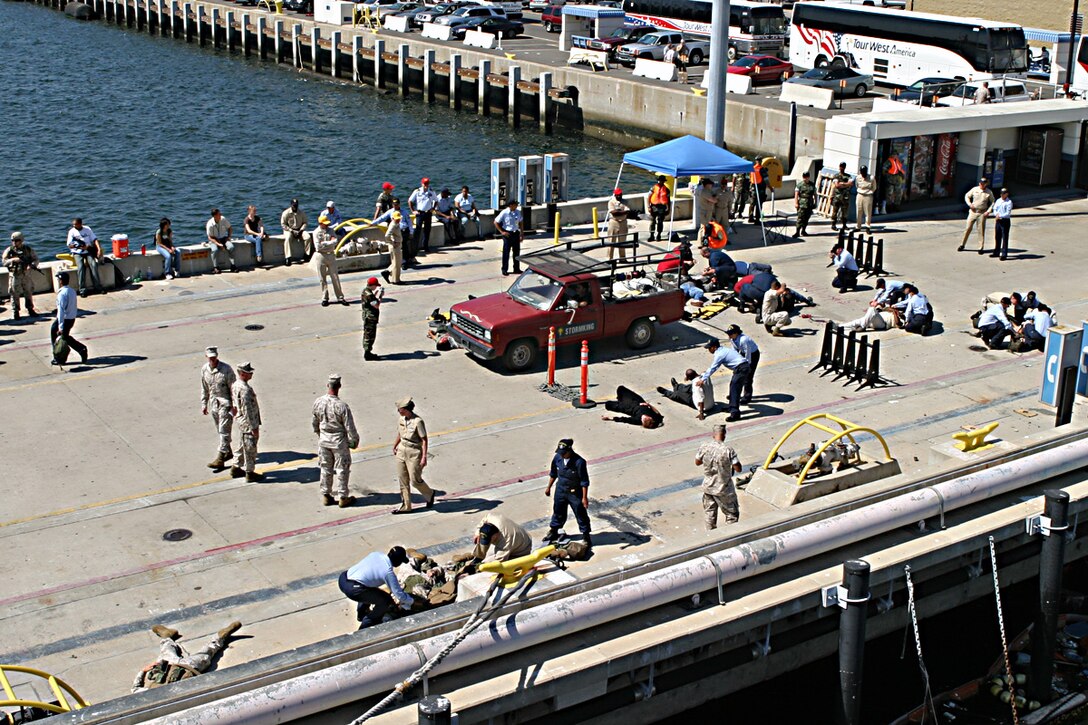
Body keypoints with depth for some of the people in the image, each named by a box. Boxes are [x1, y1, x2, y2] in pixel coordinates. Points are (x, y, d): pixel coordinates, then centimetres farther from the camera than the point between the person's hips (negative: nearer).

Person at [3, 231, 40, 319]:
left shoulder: (28, 249, -1)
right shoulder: (9, 251, -6)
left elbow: (35, 259, 2)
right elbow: (4, 262, -11)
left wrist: (32, 265, -19)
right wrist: (13, 260, -29)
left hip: (26, 275, 2)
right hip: (14, 275, -2)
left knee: (29, 293, 12)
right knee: (15, 294, 1)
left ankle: (30, 309, 26)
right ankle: (15, 312, 9)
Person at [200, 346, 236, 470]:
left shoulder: (226, 369, -16)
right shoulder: (204, 369, 2)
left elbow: (233, 387, -13)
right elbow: (204, 389, 12)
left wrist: (234, 405, -15)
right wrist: (204, 404, 12)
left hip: (226, 403, -6)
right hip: (213, 403, 6)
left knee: (224, 431, -9)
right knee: (220, 430, 17)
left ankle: (220, 459, -11)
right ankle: (228, 452, 34)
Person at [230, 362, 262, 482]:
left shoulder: (235, 385, 6)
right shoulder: (245, 389, -25)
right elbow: (247, 410, -25)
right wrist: (254, 427, -20)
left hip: (241, 420, 10)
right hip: (248, 422, -10)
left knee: (244, 446, 23)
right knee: (250, 448, 3)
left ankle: (236, 468, 32)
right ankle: (250, 473, 13)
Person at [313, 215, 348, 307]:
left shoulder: (330, 230, 7)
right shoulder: (316, 232, -5)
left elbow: (335, 241, -8)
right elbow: (318, 247, -15)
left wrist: (324, 243, -14)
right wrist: (329, 242, -9)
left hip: (331, 255, 3)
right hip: (320, 256, -3)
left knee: (335, 277, 4)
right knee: (322, 279, 3)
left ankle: (340, 297, 9)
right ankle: (324, 298, 14)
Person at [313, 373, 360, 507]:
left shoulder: (318, 402, -9)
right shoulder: (342, 406, -25)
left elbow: (315, 422, 6)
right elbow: (350, 427, -17)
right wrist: (354, 441, -1)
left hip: (323, 440, 4)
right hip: (339, 441, -4)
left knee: (325, 468, 17)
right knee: (342, 470, 9)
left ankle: (326, 495, 25)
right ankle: (343, 497, 17)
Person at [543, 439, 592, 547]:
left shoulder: (579, 462, -26)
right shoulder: (557, 458, -10)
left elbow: (584, 481, -19)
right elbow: (553, 474, 8)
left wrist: (584, 497, -18)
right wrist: (548, 487, 15)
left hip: (575, 493, -5)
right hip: (560, 490, 5)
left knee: (581, 514, 6)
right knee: (558, 511, 21)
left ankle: (586, 535, 23)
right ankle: (553, 531, 41)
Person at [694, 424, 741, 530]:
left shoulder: (704, 447, -11)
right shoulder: (728, 450, -22)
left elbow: (697, 462, 4)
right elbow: (738, 469, -18)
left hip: (708, 487, 4)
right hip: (724, 489, -4)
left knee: (709, 513, 20)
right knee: (732, 514, 14)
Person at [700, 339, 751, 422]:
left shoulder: (719, 354, -10)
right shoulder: (724, 350, 19)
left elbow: (712, 368, -8)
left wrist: (703, 380, -3)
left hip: (741, 369, -10)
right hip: (745, 366, 10)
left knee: (734, 390, -12)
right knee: (732, 386, 20)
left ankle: (735, 413, -18)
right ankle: (732, 408, 30)